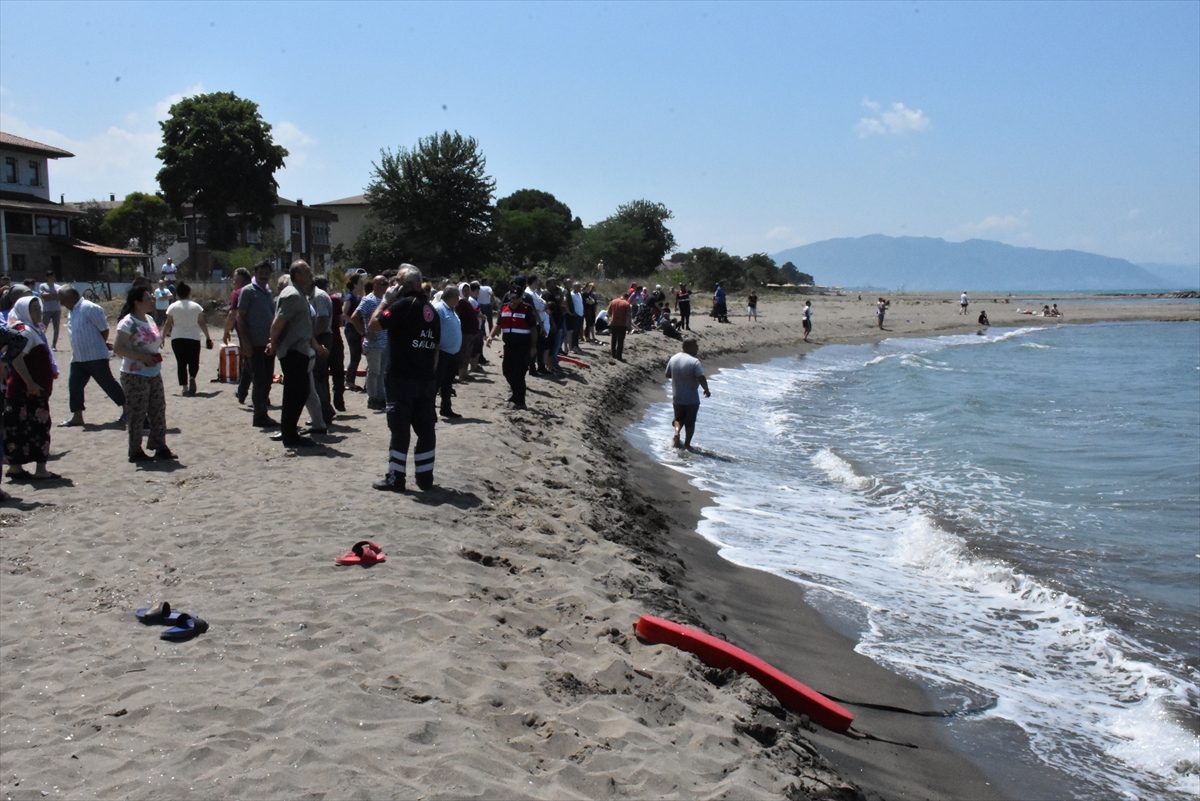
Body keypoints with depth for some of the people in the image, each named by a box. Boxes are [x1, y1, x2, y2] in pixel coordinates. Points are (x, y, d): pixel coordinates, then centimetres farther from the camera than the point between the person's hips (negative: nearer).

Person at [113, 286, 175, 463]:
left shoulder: (150, 319, 11)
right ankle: (135, 451, 8)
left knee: (158, 411, 10)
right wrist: (141, 357, -23)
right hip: (135, 375, -8)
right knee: (136, 414, -1)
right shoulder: (128, 323, -14)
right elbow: (118, 348, -19)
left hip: (154, 374, 8)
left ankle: (160, 446, 19)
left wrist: (156, 356, 10)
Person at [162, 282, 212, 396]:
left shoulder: (173, 307, 1)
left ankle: (185, 387, 0)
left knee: (181, 363, 7)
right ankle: (192, 377, -22)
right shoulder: (196, 306, 2)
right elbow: (202, 324, 2)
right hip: (193, 338, 0)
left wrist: (162, 337, 10)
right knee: (193, 362, 9)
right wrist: (208, 337, 9)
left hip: (177, 339, 0)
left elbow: (168, 324, 0)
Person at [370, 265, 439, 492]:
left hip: (402, 379, -7)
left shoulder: (403, 304, -10)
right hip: (427, 379, 7)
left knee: (400, 429, -1)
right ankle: (425, 477, 12)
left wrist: (385, 301, -1)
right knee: (426, 428, 8)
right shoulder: (431, 310, 14)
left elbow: (374, 325, -13)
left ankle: (395, 478, 3)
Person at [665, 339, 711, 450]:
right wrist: (707, 391, -9)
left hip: (676, 398, 5)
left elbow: (668, 375, 12)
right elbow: (701, 379, -24)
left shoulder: (673, 359, 1)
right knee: (690, 422, 10)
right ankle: (687, 444, 15)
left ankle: (676, 435, -3)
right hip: (691, 399, -5)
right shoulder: (694, 362, -19)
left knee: (679, 418, 21)